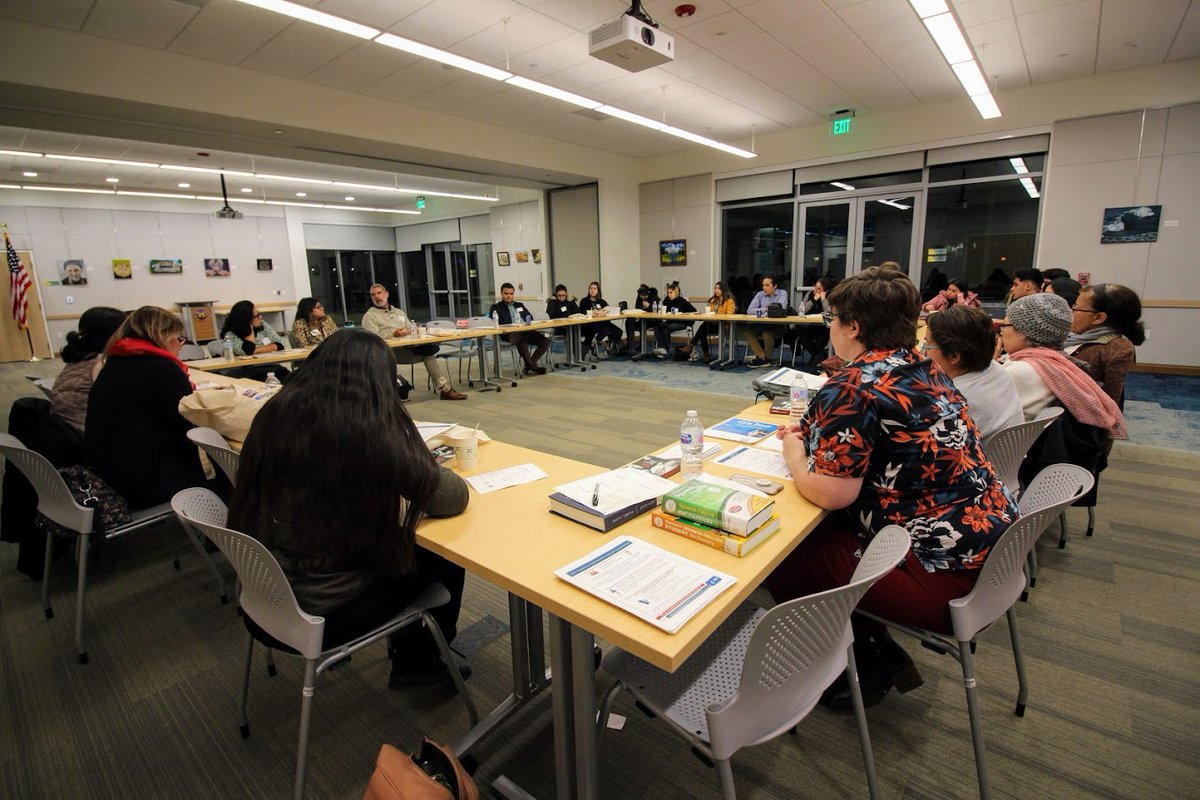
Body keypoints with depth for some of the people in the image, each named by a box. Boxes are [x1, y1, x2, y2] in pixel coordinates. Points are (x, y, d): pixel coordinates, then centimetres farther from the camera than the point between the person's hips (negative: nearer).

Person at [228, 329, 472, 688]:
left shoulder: (276, 411, -5)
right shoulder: (374, 429, -24)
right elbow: (454, 497, -15)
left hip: (263, 589, 7)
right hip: (323, 609, -7)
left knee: (410, 549, 21)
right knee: (444, 557, 13)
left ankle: (406, 648, 40)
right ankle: (417, 663, 34)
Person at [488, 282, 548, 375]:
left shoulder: (520, 305, 28)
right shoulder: (496, 307, 13)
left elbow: (530, 316, 26)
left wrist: (528, 319, 0)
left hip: (526, 331, 6)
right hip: (510, 334, -5)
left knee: (546, 341, -19)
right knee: (522, 343, -40)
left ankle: (529, 365, -12)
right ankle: (533, 366, -22)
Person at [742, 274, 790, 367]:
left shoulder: (782, 294, -1)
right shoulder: (760, 295, 9)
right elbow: (749, 310, 0)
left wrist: (761, 311, -10)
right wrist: (765, 309, -9)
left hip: (777, 325, -5)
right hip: (761, 325, 5)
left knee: (767, 333, -34)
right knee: (747, 331, -20)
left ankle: (767, 357, -9)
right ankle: (761, 357, -19)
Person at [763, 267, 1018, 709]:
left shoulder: (853, 388, -22)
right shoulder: (924, 368, 7)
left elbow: (830, 493, -22)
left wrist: (794, 452, -3)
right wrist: (812, 431, 12)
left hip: (944, 574, -9)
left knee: (783, 558, 2)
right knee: (821, 532, 18)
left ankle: (870, 661, 22)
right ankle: (878, 656, 25)